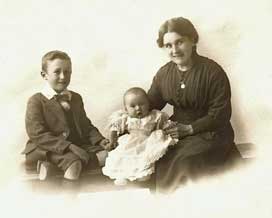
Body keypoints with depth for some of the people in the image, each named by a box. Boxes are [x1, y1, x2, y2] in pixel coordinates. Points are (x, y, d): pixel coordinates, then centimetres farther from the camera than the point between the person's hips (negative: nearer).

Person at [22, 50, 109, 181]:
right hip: (49, 149, -8)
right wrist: (68, 146, -23)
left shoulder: (76, 98, 19)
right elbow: (38, 134, -13)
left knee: (104, 154, -19)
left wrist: (99, 140, 1)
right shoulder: (36, 101, -3)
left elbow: (86, 125, 24)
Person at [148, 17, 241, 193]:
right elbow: (149, 105, 10)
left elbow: (220, 114, -13)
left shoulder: (213, 71, -12)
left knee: (180, 163, -28)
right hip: (177, 129, 5)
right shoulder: (163, 73, 5)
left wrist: (189, 129, -19)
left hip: (210, 133, -5)